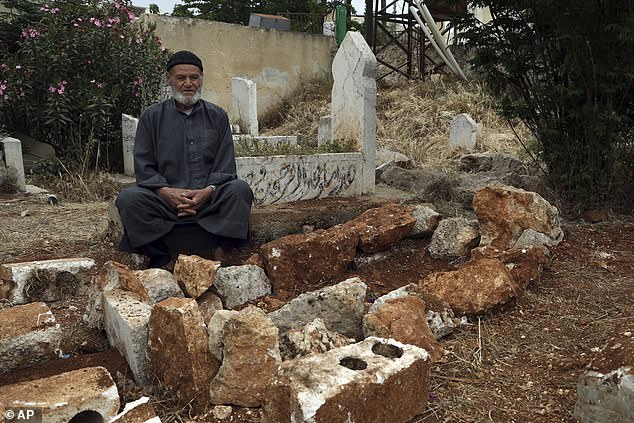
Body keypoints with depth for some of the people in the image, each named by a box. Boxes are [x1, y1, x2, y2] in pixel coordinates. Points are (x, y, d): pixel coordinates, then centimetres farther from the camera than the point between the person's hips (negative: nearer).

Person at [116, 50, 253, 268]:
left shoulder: (217, 116, 15)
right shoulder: (151, 117, 13)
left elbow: (225, 167, 7)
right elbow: (143, 167, 6)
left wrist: (208, 191, -13)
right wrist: (166, 192, -13)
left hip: (209, 200, 0)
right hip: (165, 199, 0)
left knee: (239, 189, -29)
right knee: (128, 198, -27)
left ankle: (217, 254, -32)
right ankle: (167, 259, -28)